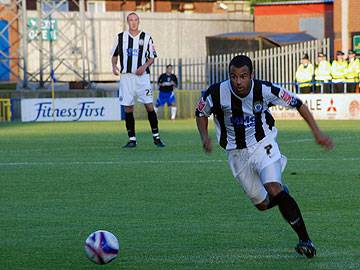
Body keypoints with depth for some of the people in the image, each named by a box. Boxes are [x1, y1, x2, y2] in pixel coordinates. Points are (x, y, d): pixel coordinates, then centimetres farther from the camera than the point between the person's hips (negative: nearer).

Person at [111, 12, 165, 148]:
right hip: (126, 76, 1)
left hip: (142, 76, -1)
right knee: (128, 108, 0)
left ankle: (156, 137, 1)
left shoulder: (146, 37, 4)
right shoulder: (120, 37, 7)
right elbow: (115, 55, 16)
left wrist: (144, 66, -11)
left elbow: (152, 58, 7)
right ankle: (132, 139, 7)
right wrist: (114, 66, -4)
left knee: (149, 105, -7)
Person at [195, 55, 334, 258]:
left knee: (274, 191, -25)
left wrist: (317, 133, -10)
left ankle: (305, 239, -18)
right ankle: (281, 193, 43)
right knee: (262, 204, 6)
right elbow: (201, 113, 3)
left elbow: (298, 104, -8)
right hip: (237, 155, 2)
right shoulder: (217, 93, -19)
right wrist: (205, 137, -15)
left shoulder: (264, 90, -21)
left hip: (263, 145, -2)